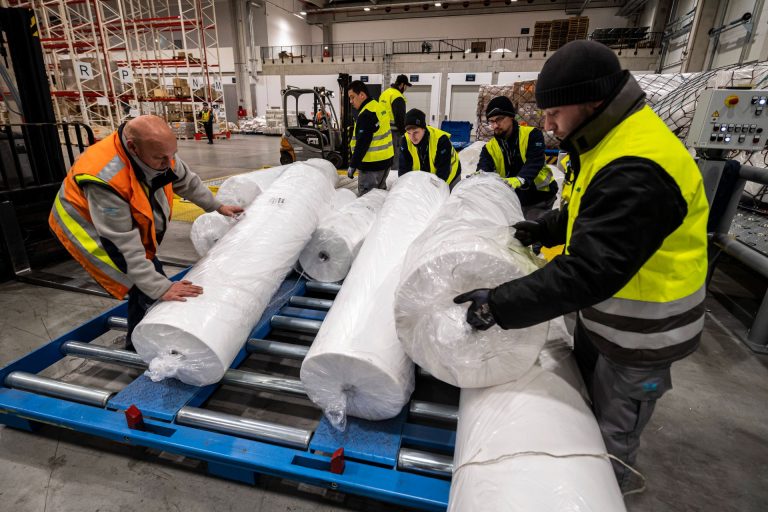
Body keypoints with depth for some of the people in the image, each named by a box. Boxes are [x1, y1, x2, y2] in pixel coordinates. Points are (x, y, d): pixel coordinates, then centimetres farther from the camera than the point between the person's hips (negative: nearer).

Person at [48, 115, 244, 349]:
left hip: (129, 224, 7)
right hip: (88, 227, -7)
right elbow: (124, 245, -37)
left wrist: (217, 206, 9)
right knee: (146, 289, -15)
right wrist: (161, 288, -39)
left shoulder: (158, 152, -20)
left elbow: (187, 181, 2)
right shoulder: (105, 179, -40)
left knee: (151, 281, 8)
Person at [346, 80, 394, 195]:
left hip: (372, 164, -10)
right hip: (385, 160, 10)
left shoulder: (366, 114, -19)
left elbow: (362, 143, -23)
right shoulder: (378, 107, 12)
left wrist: (352, 165, -18)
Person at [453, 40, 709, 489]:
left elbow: (590, 271, -38)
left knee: (613, 432, 15)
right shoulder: (618, 140, 1)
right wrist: (545, 228, 4)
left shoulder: (635, 172, -34)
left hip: (638, 333, -10)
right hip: (605, 311, 10)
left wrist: (499, 305, -35)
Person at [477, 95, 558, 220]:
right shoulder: (490, 148, 0)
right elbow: (484, 169, -17)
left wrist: (519, 180, -45)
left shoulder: (532, 134, -9)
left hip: (540, 199, -4)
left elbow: (534, 162, -24)